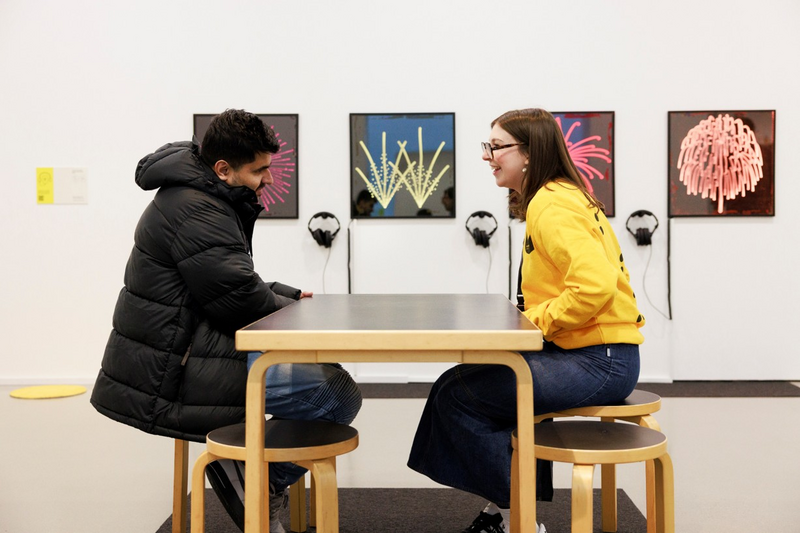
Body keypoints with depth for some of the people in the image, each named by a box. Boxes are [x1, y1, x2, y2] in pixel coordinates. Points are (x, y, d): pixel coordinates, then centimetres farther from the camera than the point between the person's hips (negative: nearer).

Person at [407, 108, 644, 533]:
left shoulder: (552, 206, -17)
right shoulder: (558, 197, 15)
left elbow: (595, 286, -29)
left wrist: (535, 320, -16)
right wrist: (532, 318, 6)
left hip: (598, 360, -11)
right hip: (591, 353, 11)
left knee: (457, 394, -10)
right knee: (469, 379, 17)